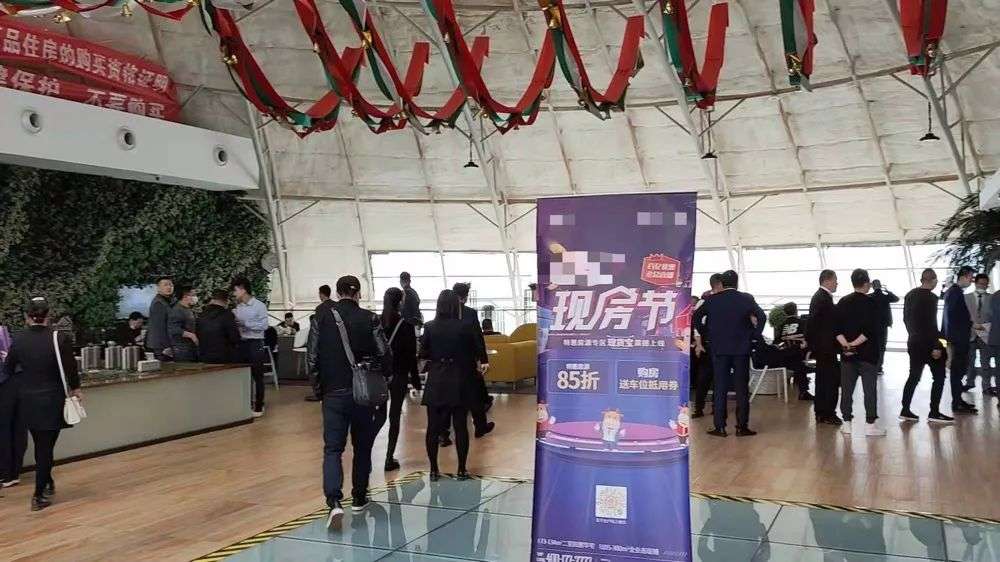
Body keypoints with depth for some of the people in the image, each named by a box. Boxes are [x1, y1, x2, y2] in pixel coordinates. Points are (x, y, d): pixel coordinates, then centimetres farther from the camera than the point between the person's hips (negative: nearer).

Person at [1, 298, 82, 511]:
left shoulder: (18, 340, -6)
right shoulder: (58, 340, -16)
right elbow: (70, 368, -9)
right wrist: (75, 388, 9)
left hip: (28, 401, 3)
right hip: (52, 400, -3)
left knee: (41, 445, 20)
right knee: (46, 446, 4)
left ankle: (47, 484, 37)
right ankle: (39, 495, 5)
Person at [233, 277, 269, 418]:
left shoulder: (259, 306, -6)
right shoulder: (238, 307, 11)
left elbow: (263, 325, -13)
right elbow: (238, 324, 16)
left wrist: (245, 324, -20)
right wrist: (235, 324, -5)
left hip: (255, 343, -6)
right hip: (241, 343, 6)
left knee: (257, 376, -1)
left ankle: (259, 406, 5)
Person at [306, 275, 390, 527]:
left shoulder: (321, 318, -3)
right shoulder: (369, 319, -5)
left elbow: (311, 356, -2)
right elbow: (385, 355, -6)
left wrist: (319, 380, 15)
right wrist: (383, 379, 13)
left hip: (333, 393, 0)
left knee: (332, 448, 1)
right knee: (362, 447, 16)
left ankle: (334, 502, -17)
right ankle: (359, 499, 26)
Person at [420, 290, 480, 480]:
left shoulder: (430, 327, -5)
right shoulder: (465, 327, -9)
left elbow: (423, 354, 1)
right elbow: (473, 353, -1)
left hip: (436, 381, 1)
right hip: (460, 381, -1)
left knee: (433, 427, 8)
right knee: (460, 426, 7)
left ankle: (434, 470, 13)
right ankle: (462, 470, 13)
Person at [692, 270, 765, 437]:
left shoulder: (712, 300, 0)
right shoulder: (746, 298, -3)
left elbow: (696, 317, -1)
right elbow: (761, 317, -10)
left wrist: (706, 334, 8)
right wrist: (754, 335, 0)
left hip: (719, 349, 1)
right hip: (741, 348, -1)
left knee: (720, 388, 4)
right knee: (742, 388, 4)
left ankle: (720, 427, 3)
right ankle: (742, 426, 5)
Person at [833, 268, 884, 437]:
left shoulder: (843, 302, 5)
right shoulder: (871, 303, -9)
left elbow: (836, 327, -1)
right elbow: (871, 330, -18)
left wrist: (845, 344, -9)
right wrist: (855, 344, -15)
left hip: (847, 353, 4)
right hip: (867, 353, -4)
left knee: (847, 389, 8)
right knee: (870, 389, 2)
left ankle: (847, 423, 11)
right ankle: (870, 425, 4)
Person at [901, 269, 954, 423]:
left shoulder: (909, 295, 8)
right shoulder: (930, 297, -15)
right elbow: (931, 323, -18)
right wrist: (935, 346, -16)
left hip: (913, 342, 8)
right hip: (928, 343, -7)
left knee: (914, 376, 13)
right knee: (939, 376, 2)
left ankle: (905, 411, 12)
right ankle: (934, 413, 1)